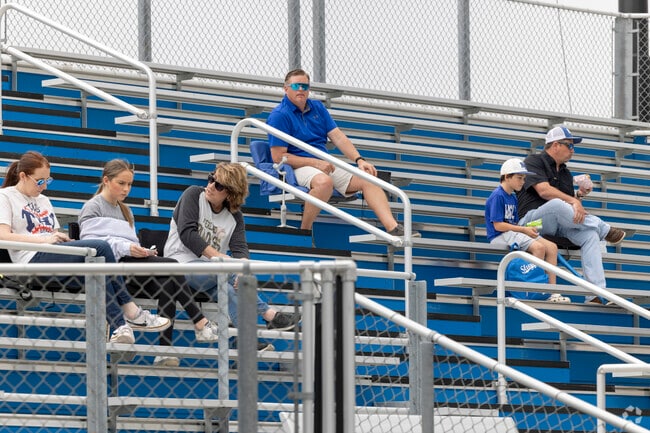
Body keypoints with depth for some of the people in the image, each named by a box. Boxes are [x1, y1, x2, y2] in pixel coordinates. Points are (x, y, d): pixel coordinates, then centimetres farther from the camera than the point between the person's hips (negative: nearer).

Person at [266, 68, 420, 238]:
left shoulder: (317, 107, 15)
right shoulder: (279, 115, -6)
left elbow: (337, 137, 9)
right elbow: (278, 156, -11)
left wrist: (359, 160, -7)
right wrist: (316, 163, -16)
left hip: (325, 165, 7)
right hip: (299, 167, -7)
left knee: (367, 179, -10)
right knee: (324, 181, -39)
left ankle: (393, 228, -23)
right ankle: (304, 231, -27)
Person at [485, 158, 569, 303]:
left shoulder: (513, 197, 18)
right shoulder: (497, 196, -12)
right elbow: (498, 225, -18)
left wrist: (529, 228, -4)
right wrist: (524, 230, -16)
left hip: (513, 232, 10)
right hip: (499, 236, -10)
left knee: (552, 247, -3)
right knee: (538, 247, -28)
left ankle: (552, 293, -6)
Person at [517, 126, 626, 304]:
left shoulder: (565, 172, 24)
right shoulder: (534, 162, 1)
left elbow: (571, 207, 21)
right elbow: (544, 191, -17)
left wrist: (578, 195, 0)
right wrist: (573, 202, -20)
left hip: (558, 225, 7)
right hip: (533, 218, -7)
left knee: (590, 234, -23)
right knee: (556, 204, -40)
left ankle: (595, 296, -35)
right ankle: (604, 229, -19)